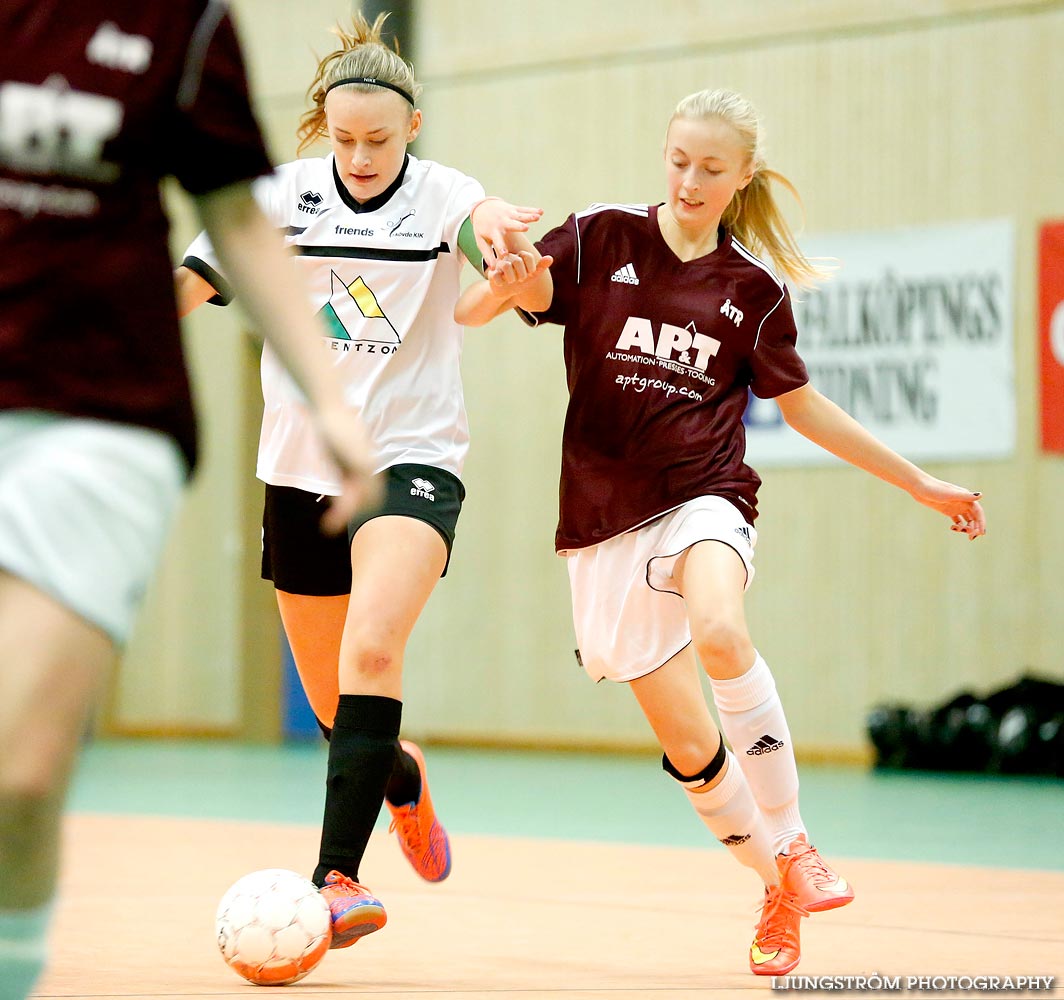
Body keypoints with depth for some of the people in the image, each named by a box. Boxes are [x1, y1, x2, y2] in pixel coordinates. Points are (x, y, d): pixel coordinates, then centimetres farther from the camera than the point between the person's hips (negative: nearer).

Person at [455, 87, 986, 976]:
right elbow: (468, 312, -5)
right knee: (687, 744, -1)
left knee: (719, 634, -35)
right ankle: (778, 892, 23)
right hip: (607, 519, 1)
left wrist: (920, 483, 17)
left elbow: (804, 407, 16)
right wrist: (507, 286, -29)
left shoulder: (755, 289, 5)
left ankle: (793, 845, -21)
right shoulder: (601, 241, 0)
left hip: (705, 498, -1)